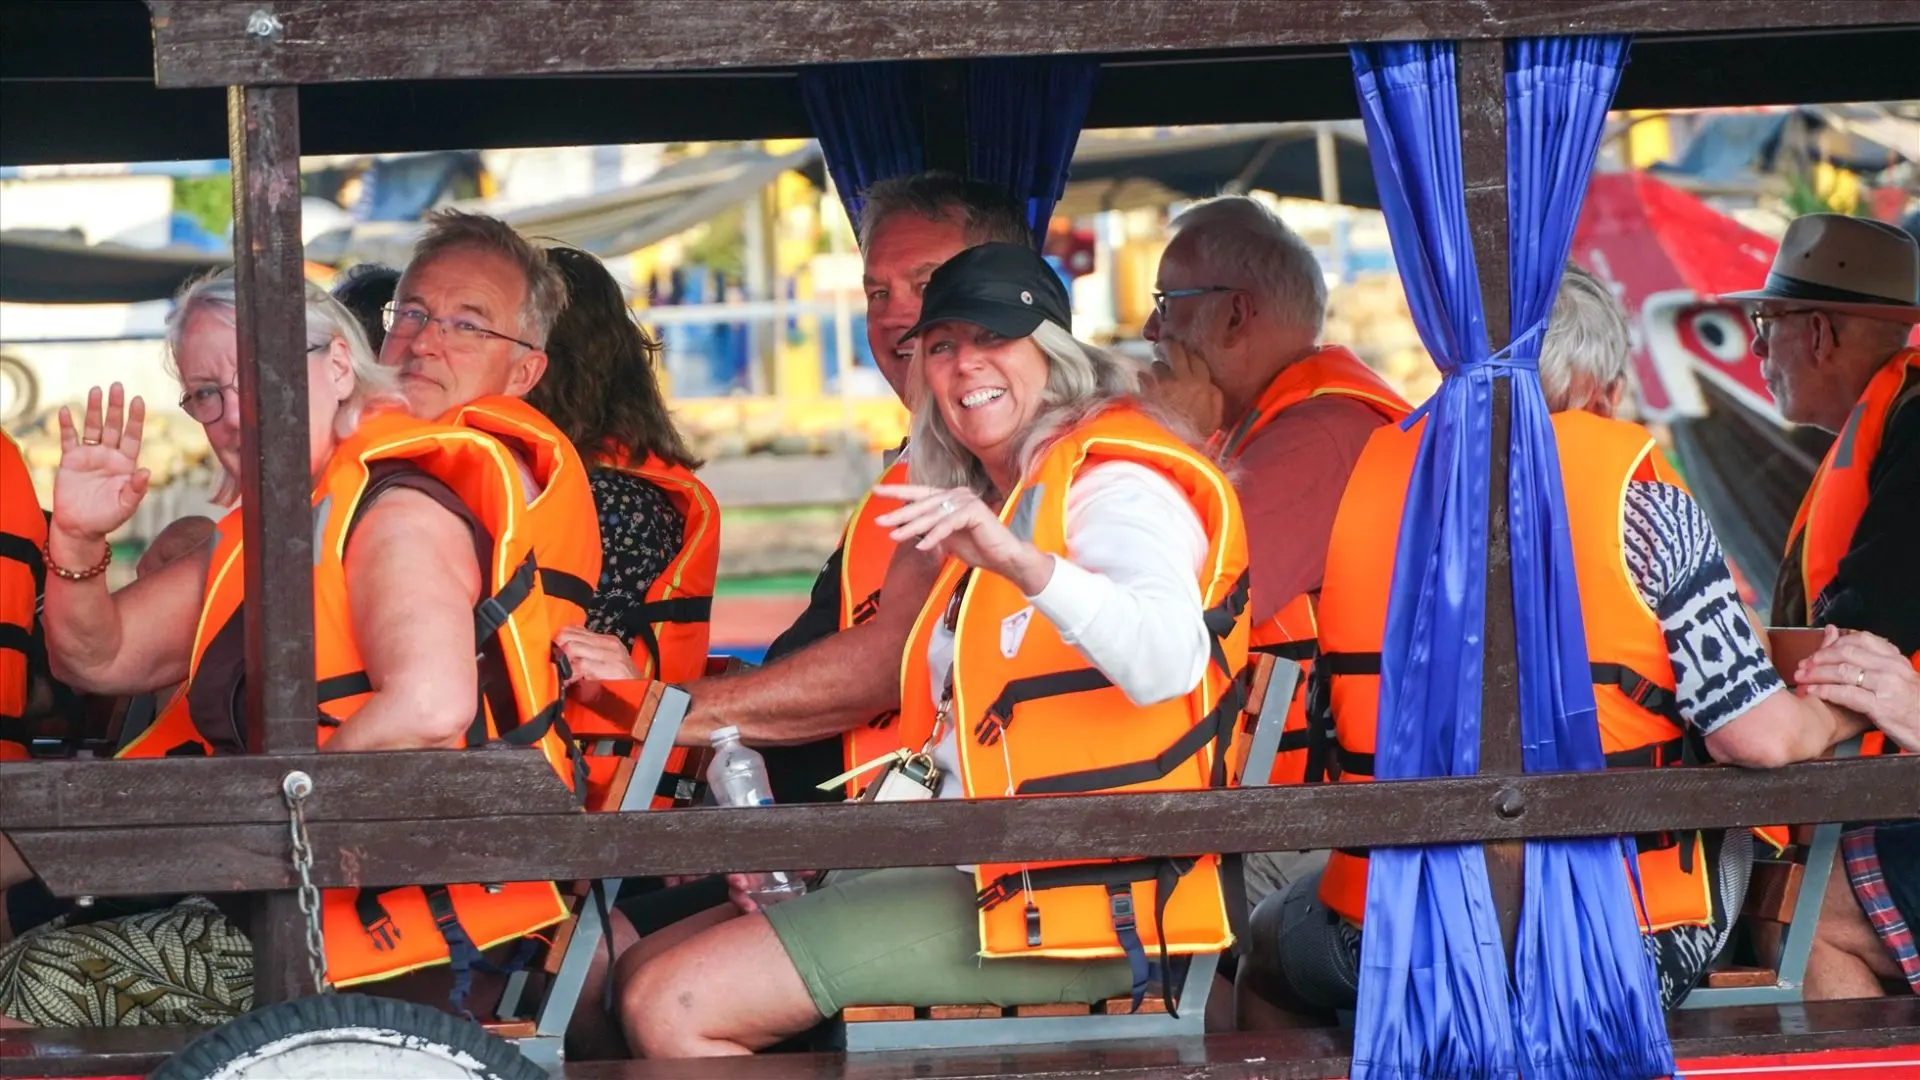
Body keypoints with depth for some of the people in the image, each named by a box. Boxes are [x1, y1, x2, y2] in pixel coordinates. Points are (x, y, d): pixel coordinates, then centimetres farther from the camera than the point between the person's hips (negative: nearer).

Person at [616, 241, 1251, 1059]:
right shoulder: (1003, 502, 23)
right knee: (646, 974, 11)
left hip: (1081, 899, -10)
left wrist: (1022, 563, -45)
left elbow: (1169, 661, -30)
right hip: (977, 872, 10)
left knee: (669, 1007, -19)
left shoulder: (1112, 485, -8)